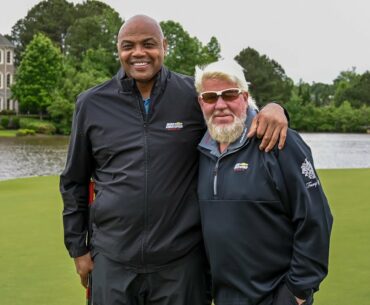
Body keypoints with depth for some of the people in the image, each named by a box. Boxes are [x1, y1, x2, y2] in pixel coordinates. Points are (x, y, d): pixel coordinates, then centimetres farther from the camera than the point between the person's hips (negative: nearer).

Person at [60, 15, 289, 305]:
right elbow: (74, 182, 11)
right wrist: (78, 248, 10)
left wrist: (273, 107, -14)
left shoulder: (195, 94, -2)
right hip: (112, 260, 1)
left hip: (183, 261, -1)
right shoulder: (91, 104, 3)